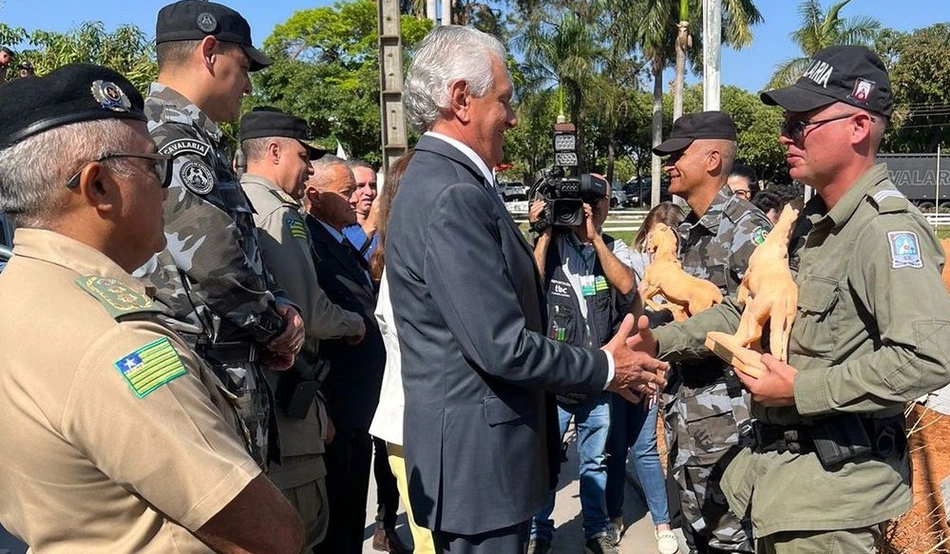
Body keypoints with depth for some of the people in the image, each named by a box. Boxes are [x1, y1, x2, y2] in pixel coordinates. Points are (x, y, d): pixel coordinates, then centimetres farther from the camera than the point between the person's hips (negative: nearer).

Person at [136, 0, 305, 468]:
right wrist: (277, 325, -8)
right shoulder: (172, 134, -15)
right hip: (212, 375, -10)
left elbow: (240, 250, 20)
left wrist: (276, 306, 4)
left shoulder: (186, 134, 17)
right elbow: (213, 261, -25)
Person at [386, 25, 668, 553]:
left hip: (471, 447, 10)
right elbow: (503, 346, -25)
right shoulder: (453, 196, -23)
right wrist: (606, 367, -9)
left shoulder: (437, 181, 9)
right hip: (476, 456, -10)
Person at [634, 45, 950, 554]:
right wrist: (663, 340, 5)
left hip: (832, 483, -8)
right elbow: (751, 308, 16)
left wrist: (801, 391, -23)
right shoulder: (812, 223, 11)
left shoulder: (886, 228, -19)